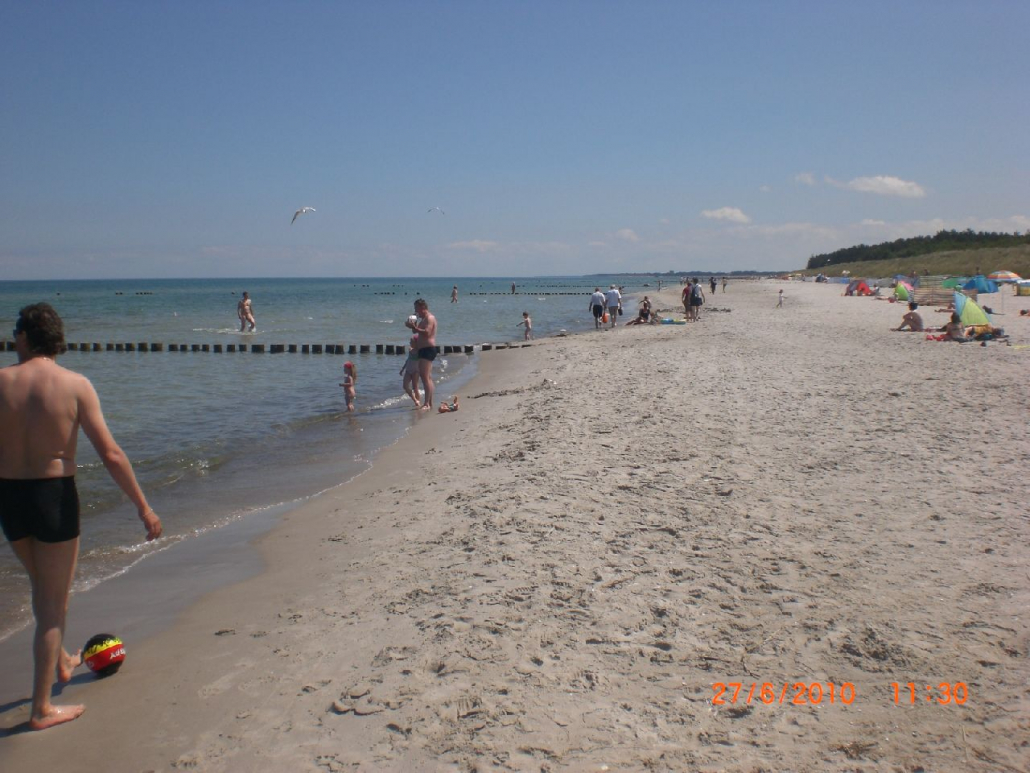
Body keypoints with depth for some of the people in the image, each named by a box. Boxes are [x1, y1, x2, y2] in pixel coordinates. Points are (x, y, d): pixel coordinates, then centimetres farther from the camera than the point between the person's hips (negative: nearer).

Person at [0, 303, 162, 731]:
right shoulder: (76, 384, -11)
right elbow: (110, 454, -14)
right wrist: (143, 508, -7)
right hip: (55, 496, -4)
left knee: (42, 585, 27)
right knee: (54, 601, 9)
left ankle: (60, 661, 48)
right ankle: (42, 708, 14)